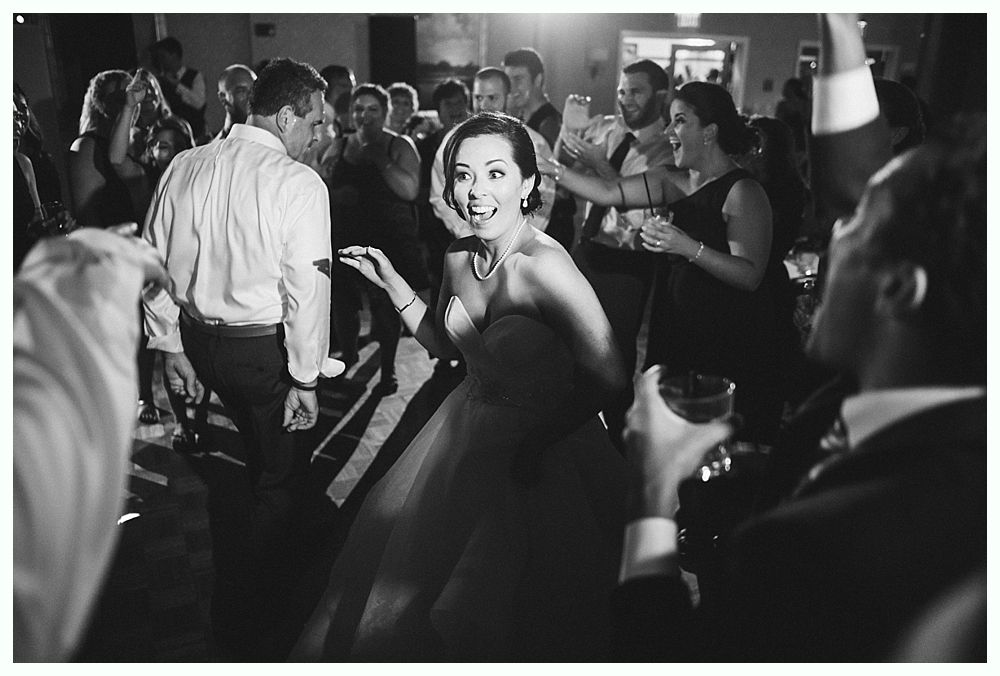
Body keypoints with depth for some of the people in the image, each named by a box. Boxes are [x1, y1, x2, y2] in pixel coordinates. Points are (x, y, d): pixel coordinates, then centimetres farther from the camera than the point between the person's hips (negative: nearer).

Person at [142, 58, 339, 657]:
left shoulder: (184, 167, 1)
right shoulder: (299, 184, -17)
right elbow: (307, 289, -19)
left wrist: (172, 349, 12)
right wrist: (305, 378, -11)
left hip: (198, 340, 7)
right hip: (264, 348, -7)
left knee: (255, 456, 29)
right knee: (282, 477, 13)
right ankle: (260, 612, 26)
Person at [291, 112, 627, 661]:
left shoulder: (544, 265, -29)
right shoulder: (458, 257, -6)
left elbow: (609, 381, -30)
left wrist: (534, 444, -19)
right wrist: (391, 283, -2)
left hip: (539, 451, -7)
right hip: (466, 431, 8)